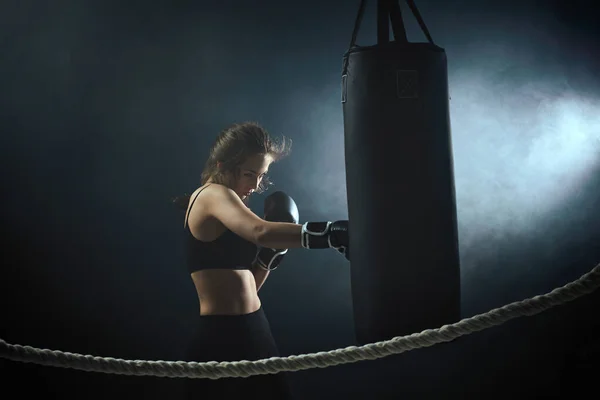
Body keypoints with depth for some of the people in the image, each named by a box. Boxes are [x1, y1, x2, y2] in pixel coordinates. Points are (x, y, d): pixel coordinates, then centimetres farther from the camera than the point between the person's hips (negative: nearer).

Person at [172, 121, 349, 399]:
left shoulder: (224, 204, 16)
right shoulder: (213, 195, -10)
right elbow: (261, 232, -32)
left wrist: (273, 253, 4)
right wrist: (333, 233, -40)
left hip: (252, 332, 9)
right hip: (222, 338, -9)